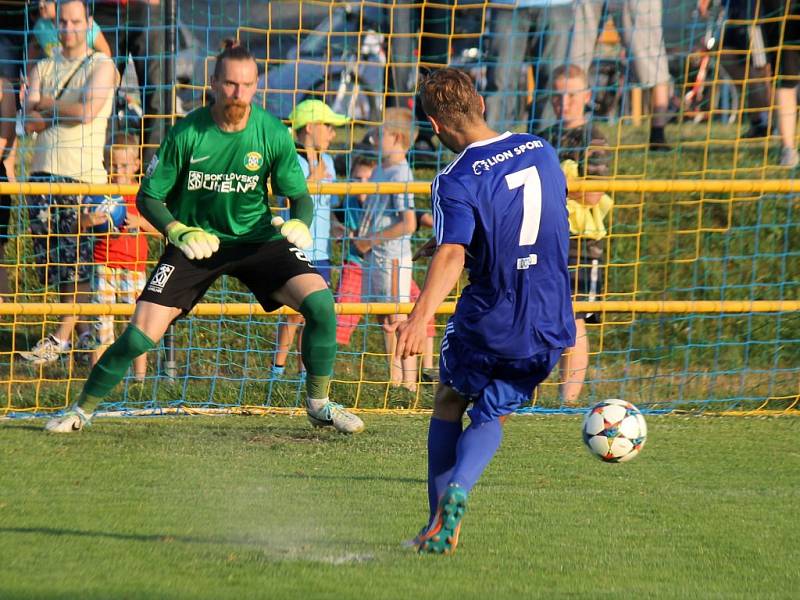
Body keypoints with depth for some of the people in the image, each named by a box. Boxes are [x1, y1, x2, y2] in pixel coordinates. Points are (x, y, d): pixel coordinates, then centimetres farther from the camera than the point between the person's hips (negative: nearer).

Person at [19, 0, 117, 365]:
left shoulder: (101, 67, 4)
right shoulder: (43, 69, 17)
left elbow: (86, 111, -12)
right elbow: (30, 122, 4)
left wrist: (46, 103, 0)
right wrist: (64, 109, -10)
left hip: (84, 174, -5)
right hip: (44, 172, 5)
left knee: (77, 259, -8)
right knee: (53, 261, 3)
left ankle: (63, 335, -5)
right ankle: (82, 331, 10)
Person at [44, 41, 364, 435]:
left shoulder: (273, 133, -12)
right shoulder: (187, 133, -15)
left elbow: (300, 196, 0)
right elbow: (148, 198, -4)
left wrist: (300, 224, -23)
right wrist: (179, 232, -22)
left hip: (257, 238, 1)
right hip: (196, 240, -1)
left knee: (320, 302, -19)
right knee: (142, 335, -13)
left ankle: (319, 404, 2)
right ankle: (82, 410, 10)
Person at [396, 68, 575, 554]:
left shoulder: (456, 182, -16)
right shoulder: (540, 151, 3)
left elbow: (452, 255, -32)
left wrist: (421, 316, -45)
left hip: (488, 322, -4)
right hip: (550, 326, 4)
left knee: (449, 404, 22)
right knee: (492, 416, 17)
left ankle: (438, 527, 19)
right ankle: (458, 487, -12)